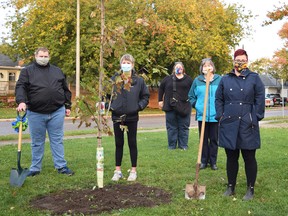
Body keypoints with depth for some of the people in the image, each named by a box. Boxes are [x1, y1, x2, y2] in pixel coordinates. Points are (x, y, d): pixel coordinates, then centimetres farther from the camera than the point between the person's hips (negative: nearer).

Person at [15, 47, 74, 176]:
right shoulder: (27, 71, 5)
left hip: (57, 112, 2)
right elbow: (21, 87, -7)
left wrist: (68, 106, 14)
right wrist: (21, 101, -24)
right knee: (37, 142, 8)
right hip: (35, 113, -1)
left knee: (57, 140, 7)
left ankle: (61, 166, 14)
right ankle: (35, 168, 19)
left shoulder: (57, 71, 15)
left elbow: (65, 90, 18)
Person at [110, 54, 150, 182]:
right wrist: (110, 105, -4)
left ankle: (133, 171, 17)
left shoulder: (139, 80, 0)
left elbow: (145, 96, 6)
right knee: (119, 144, 9)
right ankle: (118, 171, 18)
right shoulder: (114, 79, 1)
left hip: (132, 117, -1)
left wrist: (139, 106, -7)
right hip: (117, 117, 1)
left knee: (132, 143, 6)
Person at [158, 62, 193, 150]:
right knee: (171, 127, 5)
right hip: (170, 108, 0)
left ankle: (183, 145, 13)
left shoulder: (188, 79, 6)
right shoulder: (168, 79, 6)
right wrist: (160, 100, 10)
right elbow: (161, 89, 15)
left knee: (183, 127, 4)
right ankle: (171, 146, 13)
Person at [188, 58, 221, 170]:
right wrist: (196, 105, 1)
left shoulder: (219, 80, -3)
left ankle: (213, 162, 19)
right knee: (203, 139, 10)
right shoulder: (197, 80, 4)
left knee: (214, 139, 8)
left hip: (215, 116, -1)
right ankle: (203, 161, 20)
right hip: (202, 115, 2)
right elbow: (191, 96, 13)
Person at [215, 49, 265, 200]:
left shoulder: (254, 78, 4)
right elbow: (219, 99, 12)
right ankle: (230, 187, 23)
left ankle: (250, 189, 17)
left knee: (249, 157, 4)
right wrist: (220, 116, 2)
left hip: (247, 125, -2)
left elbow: (260, 99, 2)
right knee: (231, 157, 11)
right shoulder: (225, 79, 10)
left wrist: (256, 117, -6)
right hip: (228, 124, 2)